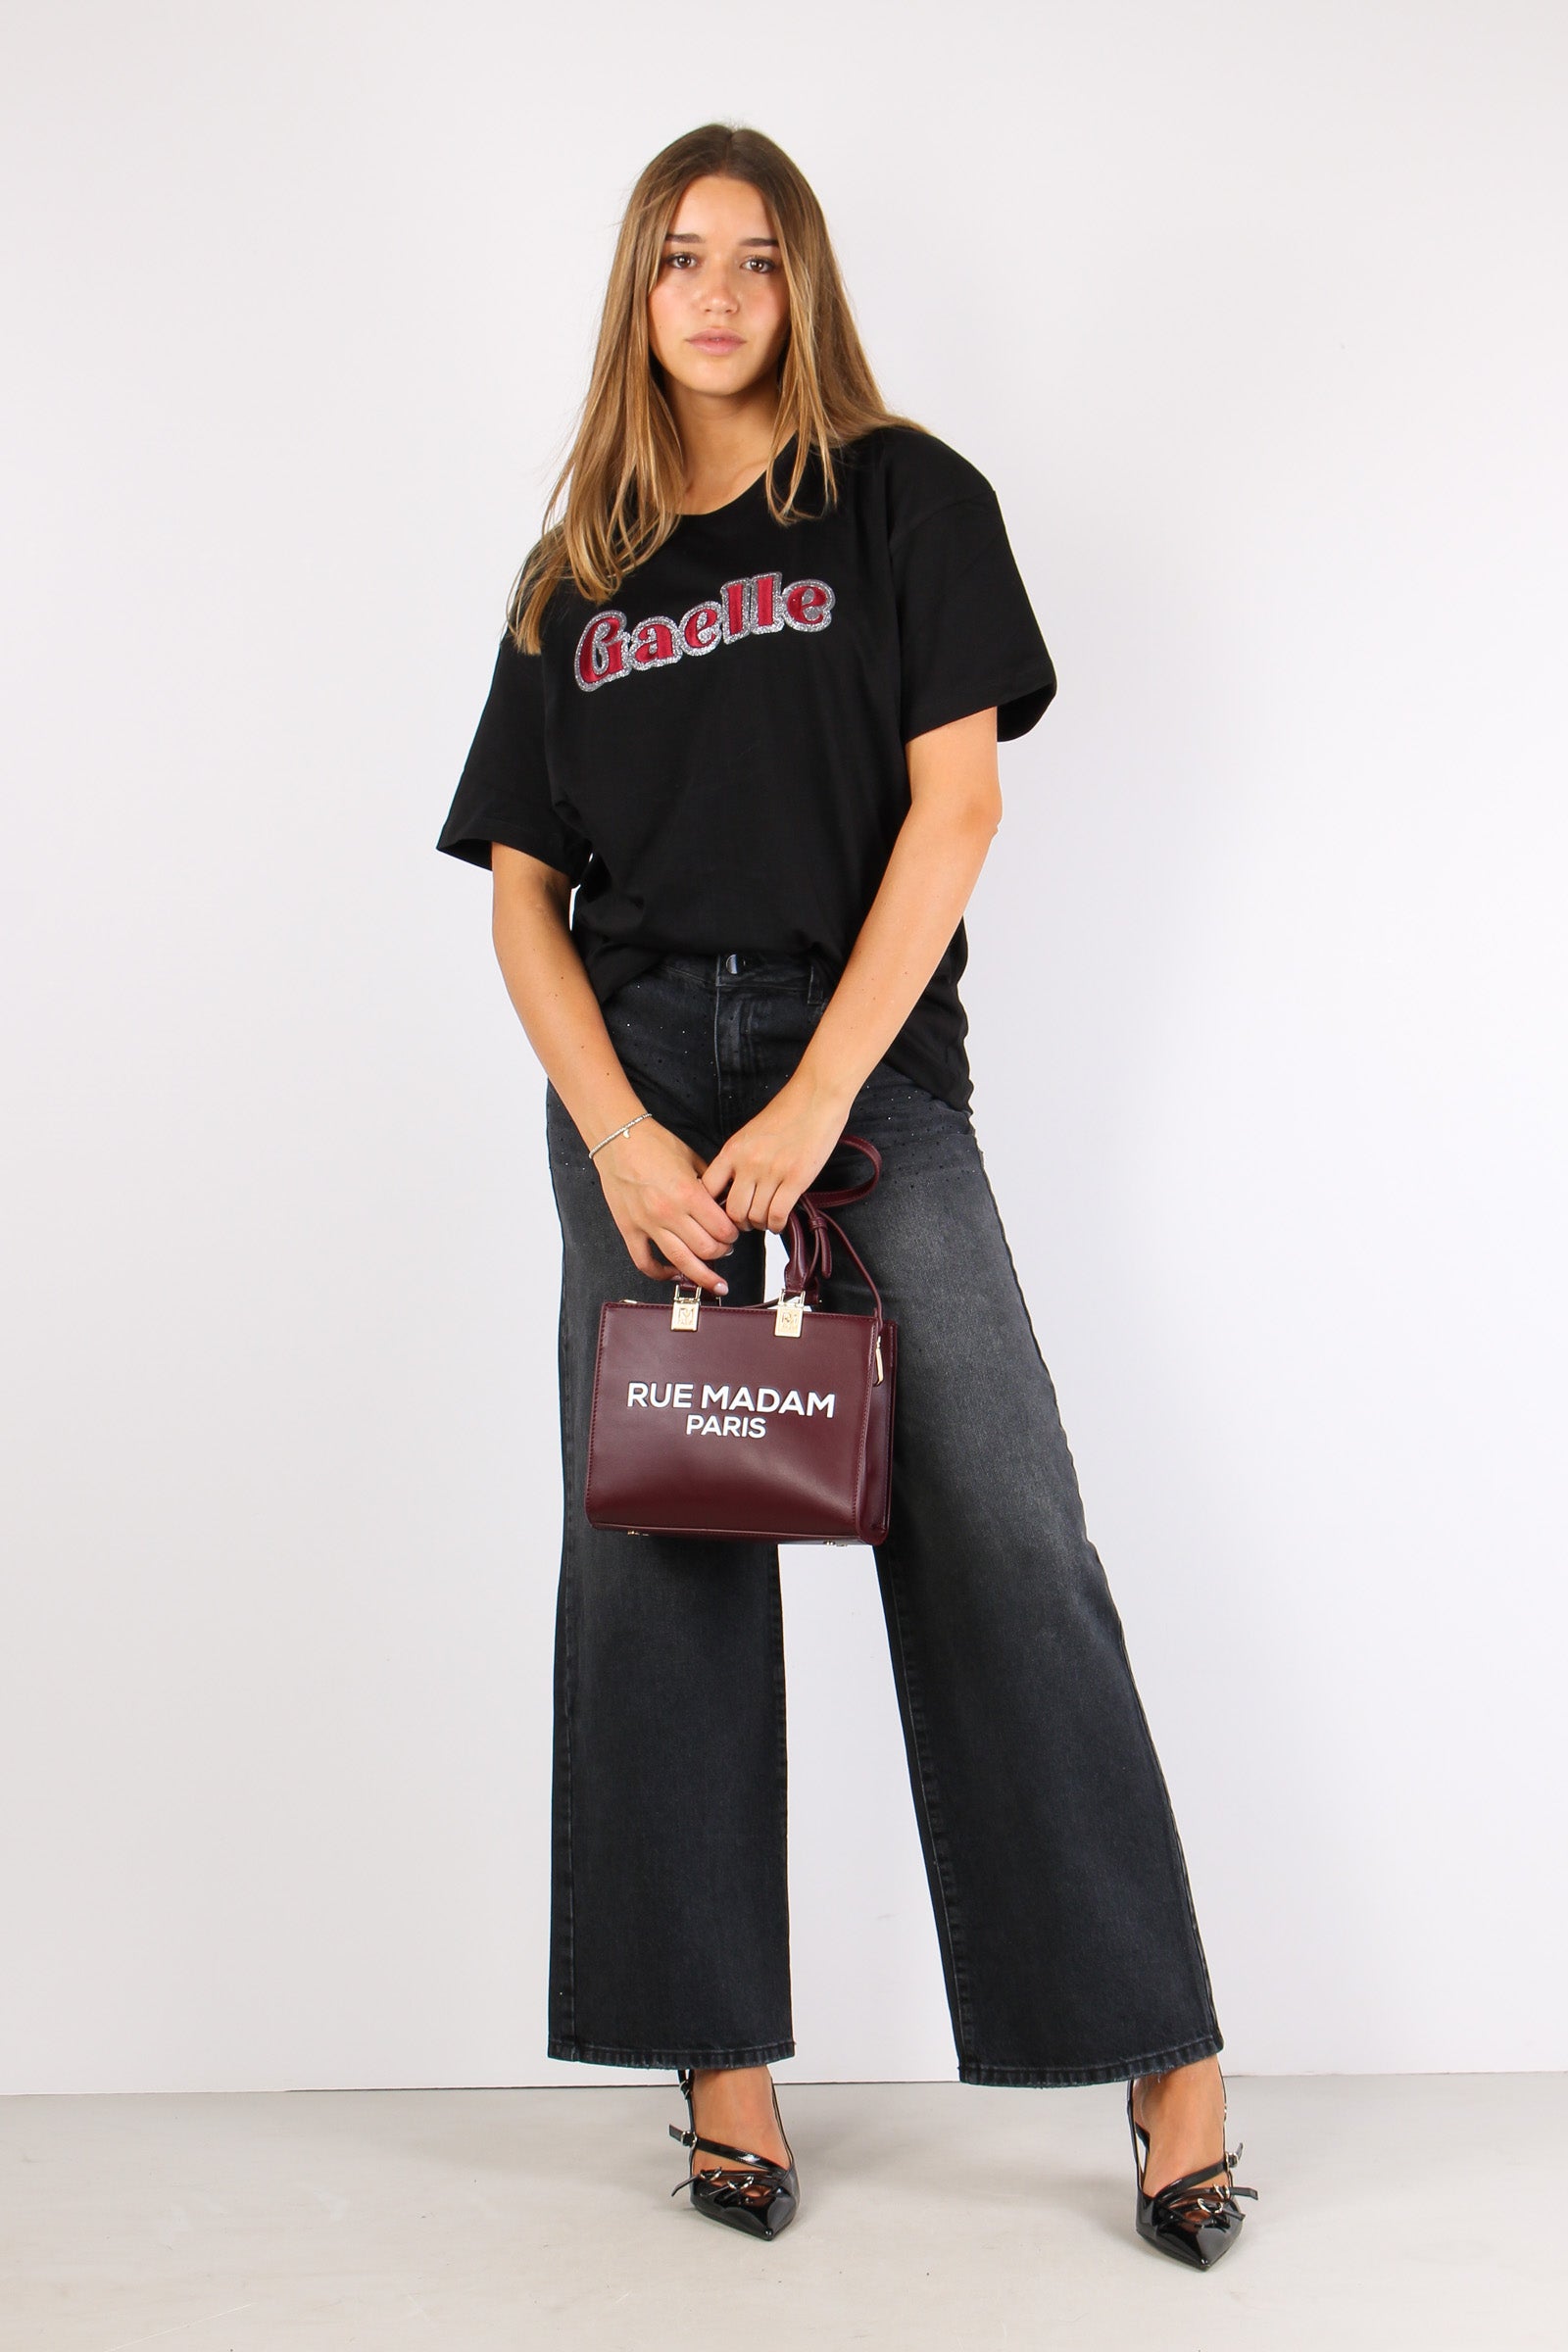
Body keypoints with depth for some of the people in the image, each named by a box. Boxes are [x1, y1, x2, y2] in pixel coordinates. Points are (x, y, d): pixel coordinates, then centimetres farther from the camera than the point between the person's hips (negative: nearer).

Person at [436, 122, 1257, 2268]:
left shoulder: (907, 498, 7)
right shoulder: (577, 574, 15)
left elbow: (954, 803, -3)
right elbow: (521, 891, 9)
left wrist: (814, 1104, -12)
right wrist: (620, 1139, -7)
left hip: (868, 1066, -3)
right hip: (635, 1077, 3)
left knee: (1003, 1545, -8)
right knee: (658, 1564, 2)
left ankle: (1168, 2061, 1)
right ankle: (726, 2068, 13)